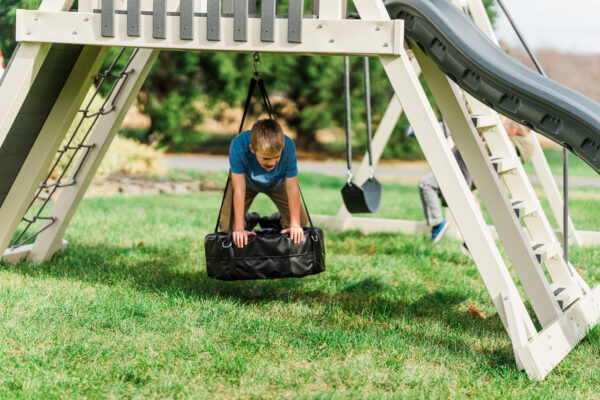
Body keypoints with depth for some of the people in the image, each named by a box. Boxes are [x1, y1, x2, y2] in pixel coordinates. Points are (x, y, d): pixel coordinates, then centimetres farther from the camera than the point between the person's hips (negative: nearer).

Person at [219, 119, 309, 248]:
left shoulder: (288, 147, -40)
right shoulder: (239, 145, -44)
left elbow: (292, 188, -31)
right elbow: (239, 189, -38)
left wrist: (295, 224, -35)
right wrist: (239, 228, -39)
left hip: (277, 183, 1)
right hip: (247, 181, -1)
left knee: (302, 222, -7)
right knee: (227, 227, -12)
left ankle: (278, 221, 26)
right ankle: (249, 220, 22)